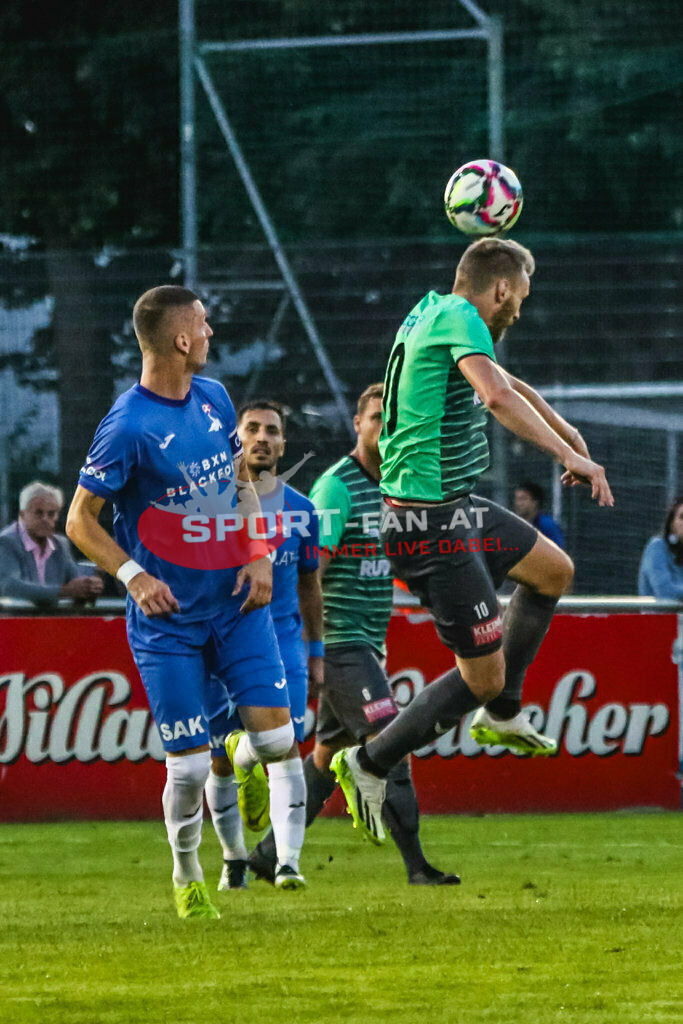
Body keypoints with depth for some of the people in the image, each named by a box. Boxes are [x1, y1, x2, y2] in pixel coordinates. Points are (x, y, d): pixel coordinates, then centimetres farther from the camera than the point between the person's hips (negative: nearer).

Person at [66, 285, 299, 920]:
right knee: (189, 766, -5)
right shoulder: (128, 428, -16)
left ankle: (247, 763, 31)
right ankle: (186, 878, 20)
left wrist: (258, 554, 4)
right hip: (168, 617, -5)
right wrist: (134, 575, -21)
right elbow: (79, 521, -8)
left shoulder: (214, 398, 4)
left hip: (235, 600, 5)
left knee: (277, 735, -7)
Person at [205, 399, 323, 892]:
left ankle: (288, 862, -21)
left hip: (282, 635, 0)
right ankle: (234, 859, 24)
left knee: (285, 744, -15)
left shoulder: (300, 509, 7)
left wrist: (317, 652, 16)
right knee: (221, 759, 5)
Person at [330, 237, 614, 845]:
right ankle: (371, 765, 4)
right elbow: (497, 395, -35)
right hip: (433, 526, -11)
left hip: (459, 508, 11)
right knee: (482, 676, -6)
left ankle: (501, 714, 33)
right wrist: (568, 454, -34)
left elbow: (506, 384, 30)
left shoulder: (437, 313, 13)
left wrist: (561, 426, 37)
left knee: (555, 570, 26)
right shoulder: (460, 319, -17)